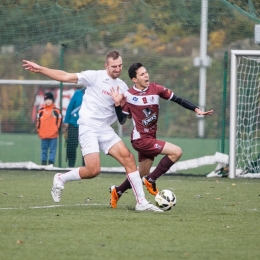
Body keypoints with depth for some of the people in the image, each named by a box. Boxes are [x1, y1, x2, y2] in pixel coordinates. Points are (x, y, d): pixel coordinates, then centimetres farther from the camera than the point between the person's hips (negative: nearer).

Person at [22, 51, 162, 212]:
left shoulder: (123, 87, 12)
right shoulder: (95, 77, -4)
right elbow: (66, 77, -6)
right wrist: (39, 69, -11)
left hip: (106, 130, 5)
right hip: (88, 128, -5)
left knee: (128, 157, -11)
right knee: (93, 170, -16)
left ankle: (141, 202, -8)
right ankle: (61, 179, 12)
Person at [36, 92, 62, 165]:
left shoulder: (56, 110, 1)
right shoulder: (41, 110, 5)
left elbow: (59, 121, 4)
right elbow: (38, 121, 8)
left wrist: (57, 129, 0)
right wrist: (38, 130, 4)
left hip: (53, 135, -2)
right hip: (43, 134, 2)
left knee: (52, 150, 0)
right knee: (44, 149, 8)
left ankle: (51, 163, 2)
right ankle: (43, 163, 13)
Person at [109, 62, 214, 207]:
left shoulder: (155, 89, -2)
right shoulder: (129, 96, -10)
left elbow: (177, 99, 1)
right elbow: (122, 121, -5)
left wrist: (196, 109, -8)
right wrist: (118, 104, -19)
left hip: (150, 138, 6)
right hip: (140, 139, -6)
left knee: (142, 175, 14)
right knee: (176, 152, -17)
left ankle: (117, 191, 34)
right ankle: (151, 180, -8)